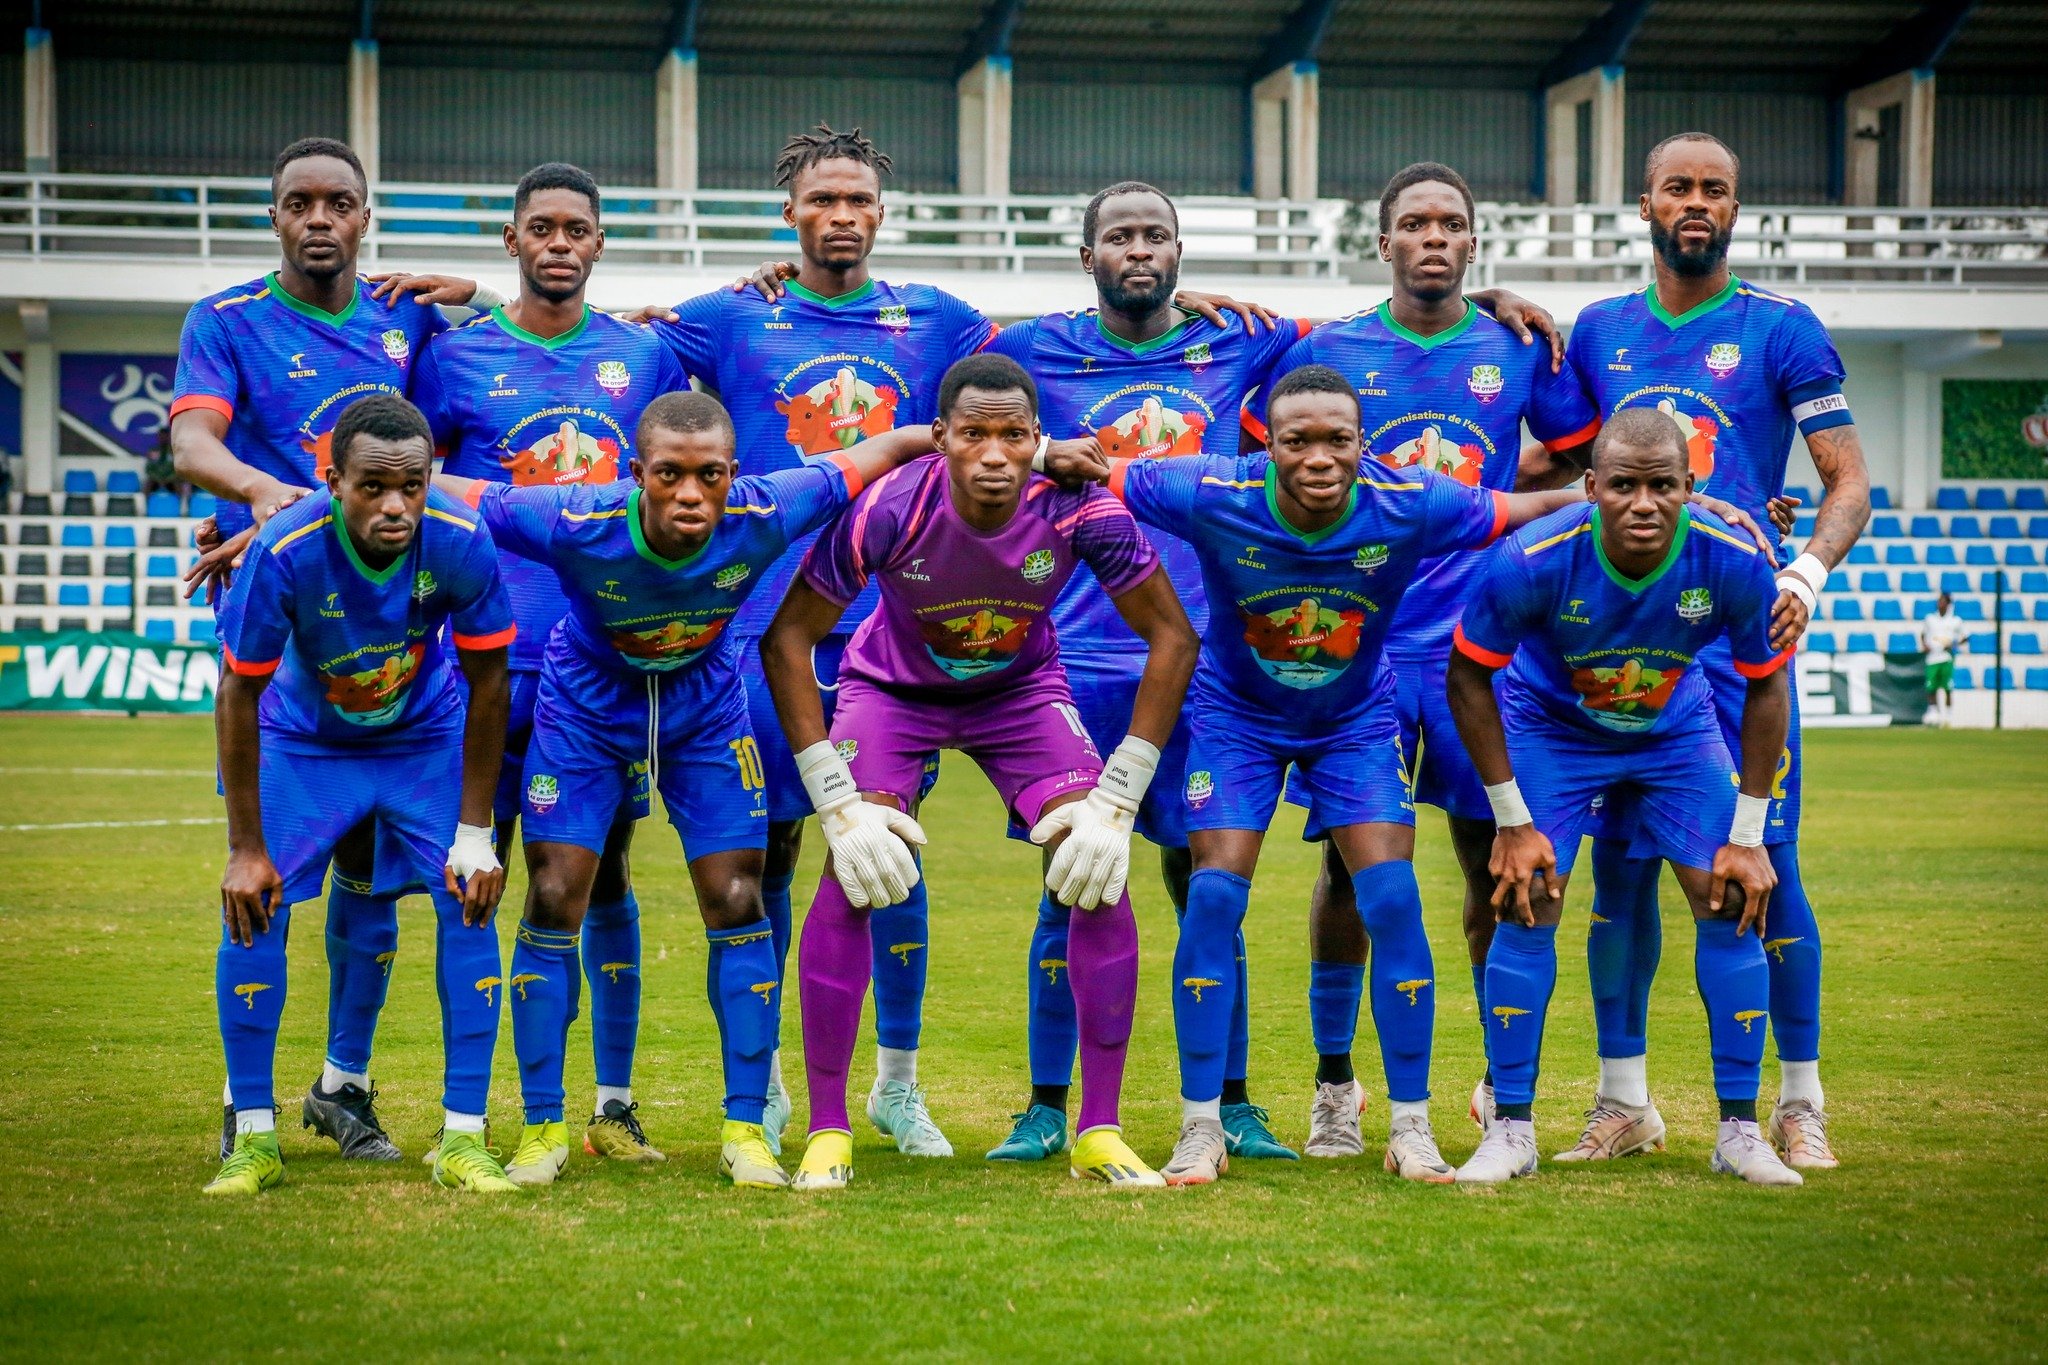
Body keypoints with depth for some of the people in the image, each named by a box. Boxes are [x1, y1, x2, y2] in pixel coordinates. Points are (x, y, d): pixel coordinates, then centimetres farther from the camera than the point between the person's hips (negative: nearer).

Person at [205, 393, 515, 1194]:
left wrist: (474, 835, -11)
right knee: (254, 907, -12)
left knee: (468, 903, -12)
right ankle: (254, 1138, 2)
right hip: (304, 739, -1)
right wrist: (246, 848, -17)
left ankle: (462, 1138, -3)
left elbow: (486, 683, -13)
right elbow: (238, 696, -20)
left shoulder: (461, 543, -29)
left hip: (427, 735, 1)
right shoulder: (284, 551, -33)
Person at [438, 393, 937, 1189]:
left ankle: (745, 1128, 10)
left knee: (736, 905, -3)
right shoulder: (578, 525, -35)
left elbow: (872, 456, -16)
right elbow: (439, 495, -26)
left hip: (706, 708, 1)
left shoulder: (764, 518, -31)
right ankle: (543, 1127, 8)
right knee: (555, 902, -5)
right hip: (585, 703, -1)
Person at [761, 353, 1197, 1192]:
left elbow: (1171, 637, -17)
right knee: (851, 872, -21)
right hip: (893, 686, -1)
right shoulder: (889, 510, -33)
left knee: (1101, 872, -14)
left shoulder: (1078, 507, -29)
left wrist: (1117, 800, -21)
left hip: (1022, 689, 2)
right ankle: (826, 1131, -8)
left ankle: (1100, 1135, -3)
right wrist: (837, 801, -25)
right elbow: (786, 637, -22)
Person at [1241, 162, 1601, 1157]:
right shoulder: (1329, 352, 2)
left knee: (1495, 859, 2)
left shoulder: (1520, 351, 5)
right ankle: (1333, 1082, 14)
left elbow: (1575, 460, 18)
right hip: (1358, 637, -1)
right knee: (1351, 859, 1)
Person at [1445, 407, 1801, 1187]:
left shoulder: (1735, 562, -30)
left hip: (1678, 728, 2)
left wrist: (1748, 836, -11)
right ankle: (1511, 1129, -2)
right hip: (1552, 725, -2)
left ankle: (1739, 1131, 2)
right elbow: (1468, 677, -18)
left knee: (1730, 903, -9)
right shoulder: (1532, 562, -35)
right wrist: (1512, 822, -17)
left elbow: (1766, 686, -12)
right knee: (1528, 905, -13)